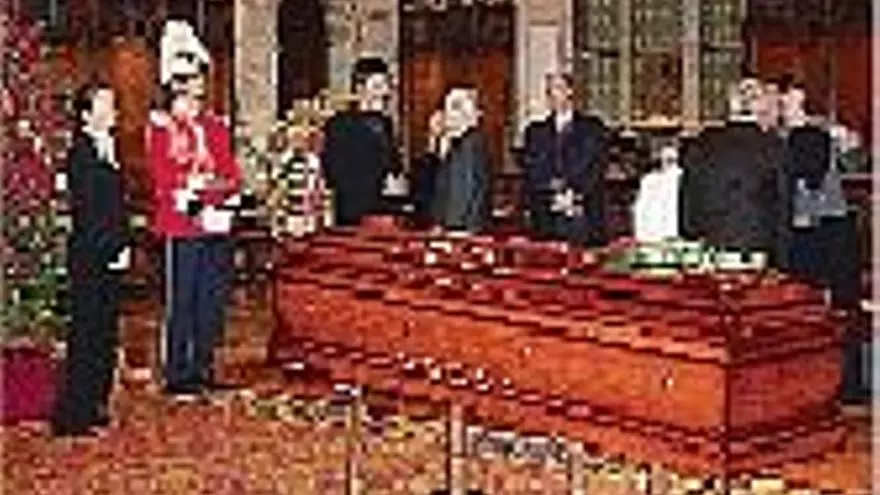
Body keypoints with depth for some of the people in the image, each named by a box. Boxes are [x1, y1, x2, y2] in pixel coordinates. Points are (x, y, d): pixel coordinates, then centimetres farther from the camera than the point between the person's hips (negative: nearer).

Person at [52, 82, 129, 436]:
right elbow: (85, 213, -17)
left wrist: (122, 246, 7)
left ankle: (95, 406, 21)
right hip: (89, 257, -9)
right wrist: (114, 249, -14)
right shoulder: (81, 153, -13)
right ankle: (74, 416, 4)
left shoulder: (107, 150, 14)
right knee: (86, 334, -3)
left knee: (105, 333, 12)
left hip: (109, 255, 9)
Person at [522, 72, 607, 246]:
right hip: (546, 218, 1)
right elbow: (533, 173, 5)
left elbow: (593, 167, 0)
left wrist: (572, 195, -11)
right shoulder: (536, 131, 15)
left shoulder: (592, 128, 9)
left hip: (584, 217, -1)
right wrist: (555, 196, -9)